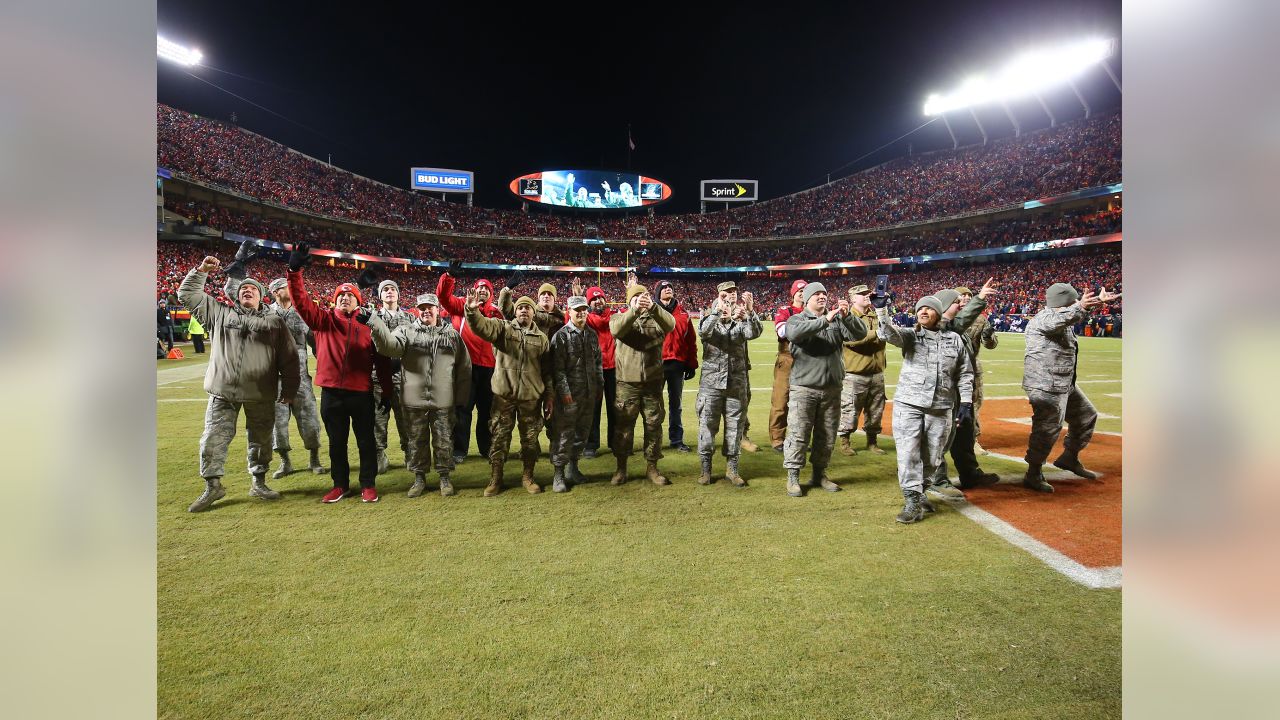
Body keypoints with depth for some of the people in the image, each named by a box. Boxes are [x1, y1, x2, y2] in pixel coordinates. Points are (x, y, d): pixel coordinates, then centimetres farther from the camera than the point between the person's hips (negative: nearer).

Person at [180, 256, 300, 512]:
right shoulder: (220, 313, 11)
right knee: (214, 438, 0)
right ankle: (213, 486, 12)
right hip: (223, 392, 1)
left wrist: (289, 389, 2)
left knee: (260, 439, 9)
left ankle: (259, 483, 23)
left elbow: (289, 358, 5)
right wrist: (201, 270, 5)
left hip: (262, 395, 0)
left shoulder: (274, 321, 7)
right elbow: (188, 294, 15)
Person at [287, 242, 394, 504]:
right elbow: (302, 302, -10)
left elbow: (381, 359, 3)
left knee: (366, 440, 8)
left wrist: (387, 391, 1)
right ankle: (340, 484, 27)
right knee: (336, 442, 13)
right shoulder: (324, 320, 6)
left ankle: (368, 484, 21)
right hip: (331, 392, 2)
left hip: (361, 392, -1)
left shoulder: (369, 324, 3)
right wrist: (295, 271, -24)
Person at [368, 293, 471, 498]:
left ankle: (445, 477, 23)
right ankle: (419, 477, 26)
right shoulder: (406, 330, 3)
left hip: (443, 401, 0)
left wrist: (459, 394, 8)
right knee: (416, 440, 10)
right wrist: (377, 327, -34)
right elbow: (391, 346, -18)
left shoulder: (452, 334, 7)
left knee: (444, 440, 8)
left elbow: (464, 366, 11)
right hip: (414, 399, 0)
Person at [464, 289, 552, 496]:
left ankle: (528, 477, 27)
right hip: (504, 395, -1)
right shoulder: (503, 327, 2)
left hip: (531, 397, 2)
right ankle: (495, 479, 19)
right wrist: (472, 310, -38)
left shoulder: (541, 338, 8)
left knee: (530, 438, 10)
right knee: (499, 437, 5)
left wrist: (548, 397, 7)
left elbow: (547, 371, 10)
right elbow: (482, 326, -18)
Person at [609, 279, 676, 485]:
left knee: (654, 424, 8)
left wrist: (653, 307, -35)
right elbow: (616, 329, -20)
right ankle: (621, 467, 20)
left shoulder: (656, 318, 6)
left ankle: (652, 467, 21)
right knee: (624, 424, 6)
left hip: (653, 381, 1)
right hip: (627, 382, -1)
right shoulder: (620, 317, 4)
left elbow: (670, 324, -17)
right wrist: (635, 310, -35)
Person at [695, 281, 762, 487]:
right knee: (707, 425, 2)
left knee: (735, 425, 8)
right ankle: (706, 468, 14)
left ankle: (731, 468, 21)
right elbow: (703, 331, -21)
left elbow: (754, 333, -16)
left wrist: (750, 311, -33)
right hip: (711, 382, -2)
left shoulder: (742, 320, 4)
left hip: (737, 382, 2)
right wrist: (718, 312, -37)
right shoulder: (709, 316, 1)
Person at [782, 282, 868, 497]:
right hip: (803, 387, -4)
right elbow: (794, 333, -23)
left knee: (827, 436, 12)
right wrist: (824, 320, -29)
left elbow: (860, 334, -4)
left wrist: (848, 316, -23)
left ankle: (820, 474, 26)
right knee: (798, 435, -2)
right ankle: (793, 477, 7)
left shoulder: (837, 319, 8)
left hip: (832, 388, 4)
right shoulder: (796, 319, 0)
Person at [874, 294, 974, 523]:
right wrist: (881, 310, -36)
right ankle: (913, 501, 0)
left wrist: (966, 403, 6)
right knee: (909, 454, -7)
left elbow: (965, 374, 13)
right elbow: (890, 333, -20)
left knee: (932, 457, 11)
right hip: (909, 405, -2)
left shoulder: (955, 340, 9)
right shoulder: (910, 336, 2)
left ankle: (919, 490, 34)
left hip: (941, 409, 3)